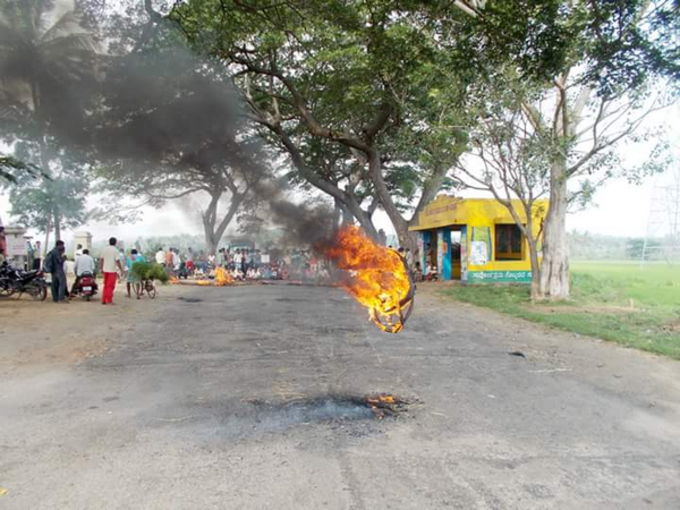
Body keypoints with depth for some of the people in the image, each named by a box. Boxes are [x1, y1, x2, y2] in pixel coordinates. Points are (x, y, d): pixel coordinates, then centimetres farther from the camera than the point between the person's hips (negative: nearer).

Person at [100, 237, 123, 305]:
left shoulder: (104, 249, 6)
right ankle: (109, 301, -1)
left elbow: (101, 260, 9)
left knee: (106, 285, 14)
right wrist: (121, 269, -5)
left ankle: (103, 300, 15)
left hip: (105, 270, 5)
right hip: (112, 270, -5)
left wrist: (101, 269, 17)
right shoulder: (115, 250, -10)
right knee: (110, 286, -1)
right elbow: (117, 261, -14)